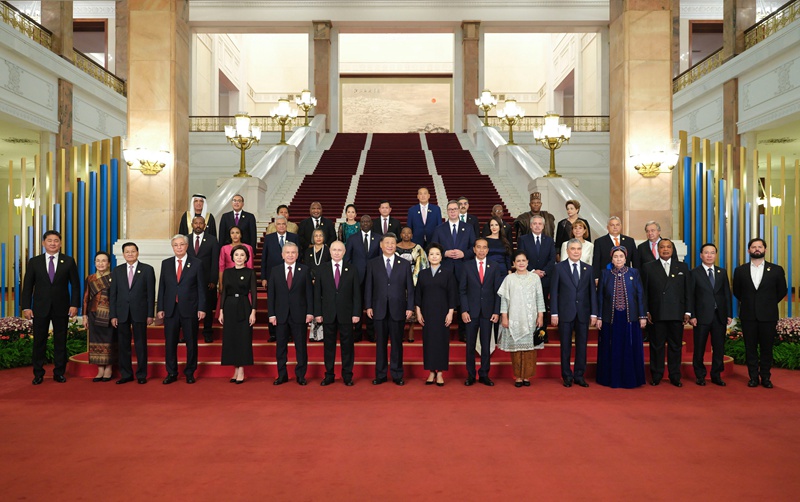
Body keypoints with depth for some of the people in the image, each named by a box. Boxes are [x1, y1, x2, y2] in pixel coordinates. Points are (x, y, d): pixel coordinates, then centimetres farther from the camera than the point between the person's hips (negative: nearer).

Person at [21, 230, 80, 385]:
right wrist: (26, 306, -4)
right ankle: (38, 373, 16)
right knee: (39, 341, 6)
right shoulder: (34, 262, 5)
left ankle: (59, 372, 15)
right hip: (40, 308, 1)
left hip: (61, 308, 0)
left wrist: (74, 304, -6)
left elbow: (75, 284, 3)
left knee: (60, 341, 6)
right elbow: (27, 285, 4)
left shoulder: (68, 261, 3)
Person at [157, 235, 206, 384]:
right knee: (170, 342, 6)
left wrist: (201, 308, -7)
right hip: (170, 309, 2)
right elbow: (162, 287, 9)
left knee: (191, 342, 5)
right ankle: (171, 373, 18)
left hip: (189, 309, -2)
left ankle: (190, 373, 17)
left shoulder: (196, 264, 1)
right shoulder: (166, 264, 9)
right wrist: (160, 308, 3)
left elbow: (201, 288, -1)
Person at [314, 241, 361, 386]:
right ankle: (329, 375, 17)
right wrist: (317, 313, -3)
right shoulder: (321, 269, 4)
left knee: (347, 344, 5)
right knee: (329, 344, 7)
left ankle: (347, 375, 16)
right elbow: (317, 293, 3)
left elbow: (356, 293, 1)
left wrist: (356, 313, -5)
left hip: (346, 314, 0)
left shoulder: (352, 270, 3)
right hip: (328, 314, 1)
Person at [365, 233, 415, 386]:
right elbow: (368, 287, 4)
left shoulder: (405, 264, 6)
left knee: (397, 343, 5)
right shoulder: (372, 264, 5)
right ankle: (380, 375, 16)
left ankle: (397, 375, 15)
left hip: (398, 310, 0)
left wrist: (410, 307, -1)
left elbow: (409, 287, 4)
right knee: (380, 343, 6)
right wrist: (368, 306, -2)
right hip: (379, 310, 0)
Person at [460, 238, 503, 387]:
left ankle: (484, 375, 14)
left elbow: (498, 292, 4)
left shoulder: (495, 268, 6)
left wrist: (496, 312, -3)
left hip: (488, 312, 1)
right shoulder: (467, 266, 4)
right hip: (471, 312, -1)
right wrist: (464, 310, -7)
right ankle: (470, 375, 13)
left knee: (486, 345, 5)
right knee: (470, 345, 4)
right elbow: (462, 290, 1)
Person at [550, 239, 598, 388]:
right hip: (565, 313, -2)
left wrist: (593, 313, 3)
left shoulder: (588, 269, 9)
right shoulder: (559, 268, 1)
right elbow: (554, 292, -2)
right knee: (566, 346, 5)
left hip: (583, 314, 2)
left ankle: (579, 376, 17)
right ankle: (567, 376, 15)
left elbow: (592, 292, 8)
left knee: (582, 346, 6)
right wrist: (554, 313, -7)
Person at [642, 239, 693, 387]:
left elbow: (688, 291, 8)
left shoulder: (682, 267, 11)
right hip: (657, 314, -1)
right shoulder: (649, 268, 7)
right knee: (656, 346, 4)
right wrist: (646, 311, -2)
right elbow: (645, 292, 4)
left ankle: (675, 377, 15)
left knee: (675, 346, 6)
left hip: (677, 314, 1)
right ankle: (656, 376, 12)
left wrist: (688, 312, 1)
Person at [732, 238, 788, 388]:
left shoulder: (776, 270, 3)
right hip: (748, 316, 1)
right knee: (750, 348, 5)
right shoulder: (740, 270, 5)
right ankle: (753, 377, 13)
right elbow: (736, 291, 15)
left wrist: (769, 304, 11)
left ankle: (766, 377, 14)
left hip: (768, 316, -1)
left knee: (767, 348, 5)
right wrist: (747, 303, 12)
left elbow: (782, 291, 10)